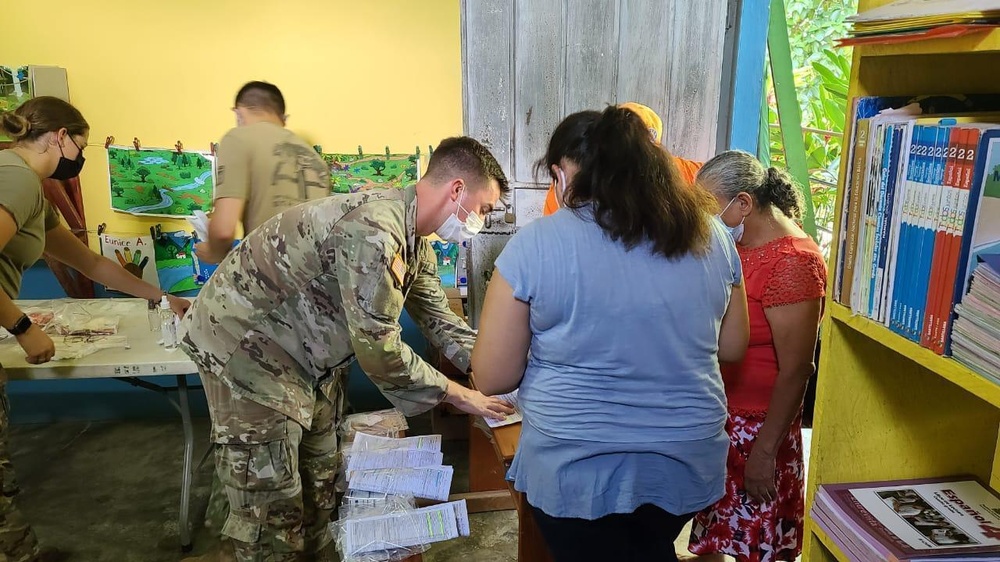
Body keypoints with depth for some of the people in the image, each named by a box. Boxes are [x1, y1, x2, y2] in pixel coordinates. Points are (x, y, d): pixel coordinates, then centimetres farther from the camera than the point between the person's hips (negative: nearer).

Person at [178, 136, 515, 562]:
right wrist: (459, 395, -20)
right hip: (245, 343, -9)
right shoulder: (373, 231, -32)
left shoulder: (413, 235, 0)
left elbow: (437, 318, 7)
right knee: (271, 501, 0)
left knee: (319, 477, 18)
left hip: (308, 349, 10)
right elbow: (378, 350, -30)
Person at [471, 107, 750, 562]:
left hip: (578, 469, -4)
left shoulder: (535, 244, -16)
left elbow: (492, 378, -11)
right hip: (688, 460, 4)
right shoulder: (710, 235, -2)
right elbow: (732, 347, 9)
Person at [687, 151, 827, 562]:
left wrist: (764, 453, -17)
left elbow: (794, 372, -20)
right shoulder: (738, 245, 4)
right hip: (718, 418, 7)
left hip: (757, 426, -7)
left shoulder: (791, 262, -20)